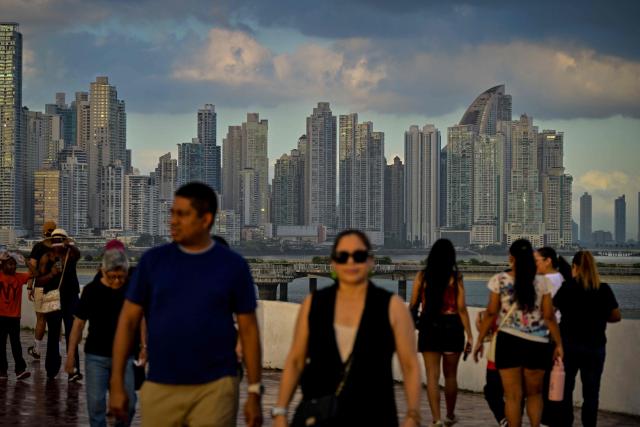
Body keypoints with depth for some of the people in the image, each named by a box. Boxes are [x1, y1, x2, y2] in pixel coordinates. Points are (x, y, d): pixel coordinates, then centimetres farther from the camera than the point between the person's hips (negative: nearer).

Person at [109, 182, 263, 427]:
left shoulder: (232, 265, 2)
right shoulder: (153, 261, 4)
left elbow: (248, 329, 4)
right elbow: (128, 321, 5)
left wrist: (254, 392, 0)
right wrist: (117, 384, -1)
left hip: (214, 389, -1)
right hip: (160, 389, 1)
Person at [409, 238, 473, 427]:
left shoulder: (422, 276, -1)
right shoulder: (455, 277, -5)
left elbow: (413, 304, 3)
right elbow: (461, 308, -7)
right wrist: (469, 335, -3)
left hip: (428, 326, 0)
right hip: (451, 325, 0)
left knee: (432, 375, 1)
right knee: (450, 375, 15)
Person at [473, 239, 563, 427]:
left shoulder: (500, 280, -3)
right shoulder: (542, 282, 0)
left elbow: (491, 314, -1)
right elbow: (549, 317, 0)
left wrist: (480, 341, 8)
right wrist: (559, 344, 9)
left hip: (509, 342, -1)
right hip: (537, 343, 1)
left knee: (513, 395, 5)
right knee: (534, 393, 17)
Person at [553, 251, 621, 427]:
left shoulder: (568, 288, -8)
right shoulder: (604, 289, -3)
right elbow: (616, 316, 1)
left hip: (569, 344, -1)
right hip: (595, 346, 1)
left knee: (565, 389, 10)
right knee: (591, 392, 6)